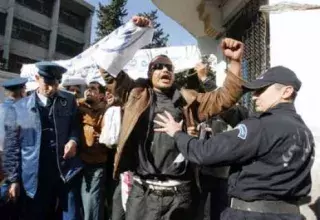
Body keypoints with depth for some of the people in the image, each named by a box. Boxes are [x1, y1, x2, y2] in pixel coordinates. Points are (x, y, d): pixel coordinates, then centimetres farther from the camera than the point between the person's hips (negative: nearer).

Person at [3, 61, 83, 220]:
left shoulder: (69, 101, 4)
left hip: (67, 171, 1)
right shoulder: (19, 108, 1)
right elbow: (12, 147, 3)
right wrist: (14, 179, 0)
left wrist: (73, 140, -9)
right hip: (36, 177, 0)